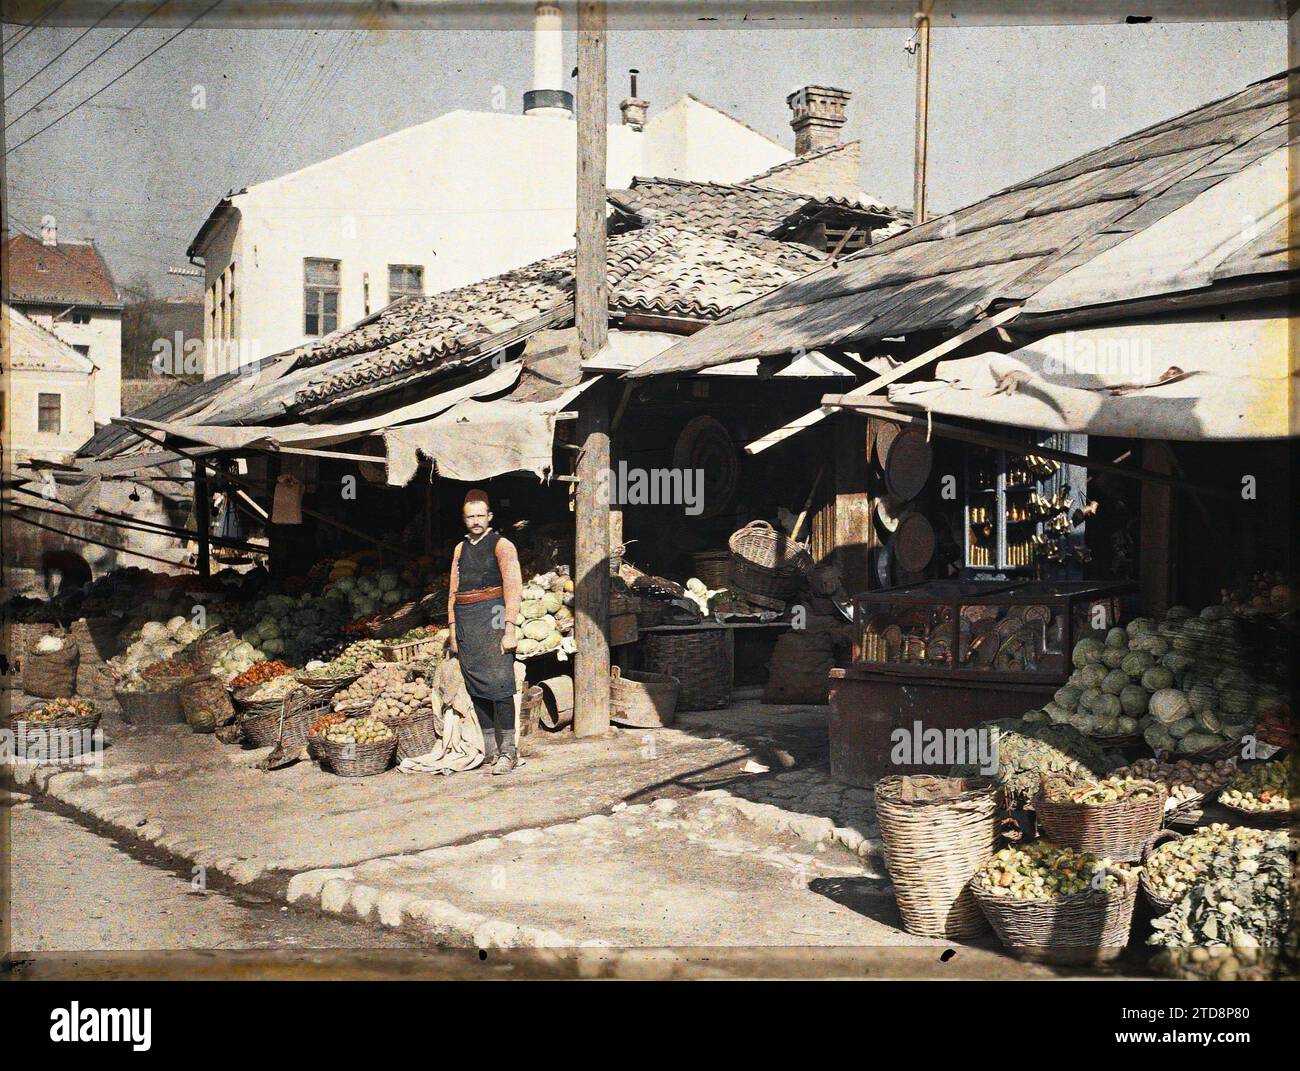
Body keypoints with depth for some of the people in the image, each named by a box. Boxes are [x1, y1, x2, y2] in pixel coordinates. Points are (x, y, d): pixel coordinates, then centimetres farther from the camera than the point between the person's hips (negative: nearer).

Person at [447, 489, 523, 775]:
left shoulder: (502, 545, 0)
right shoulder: (461, 548, 17)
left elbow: (513, 590, -7)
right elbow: (453, 592, 19)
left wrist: (509, 631, -15)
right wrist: (453, 631, 12)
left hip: (492, 617, -6)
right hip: (466, 622, 6)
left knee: (498, 681, -11)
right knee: (475, 684, 5)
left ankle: (508, 750, -7)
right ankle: (489, 749, 10)